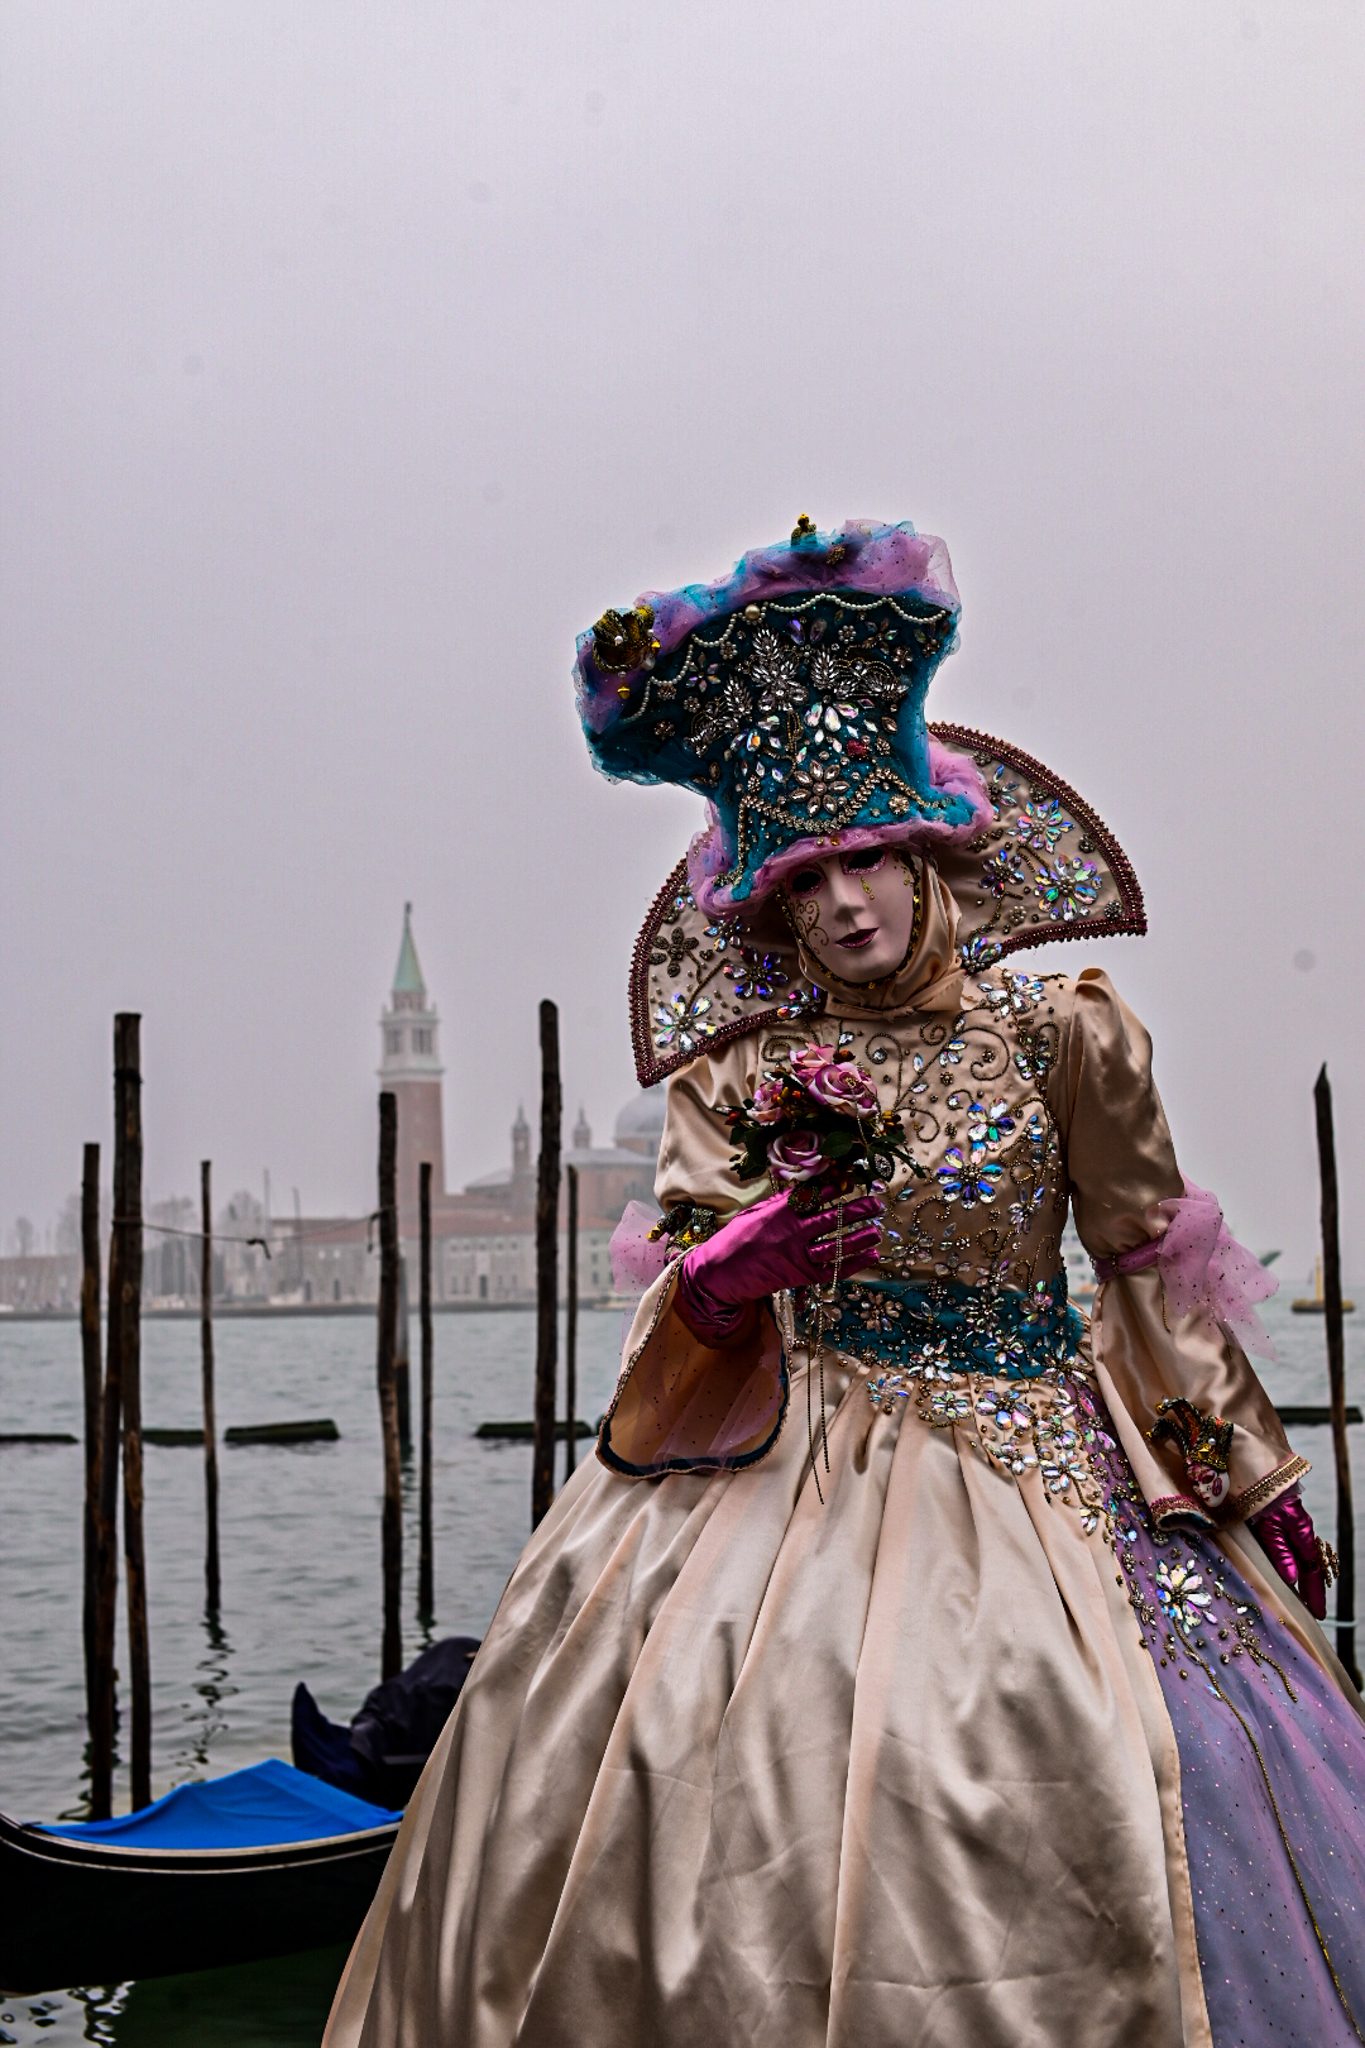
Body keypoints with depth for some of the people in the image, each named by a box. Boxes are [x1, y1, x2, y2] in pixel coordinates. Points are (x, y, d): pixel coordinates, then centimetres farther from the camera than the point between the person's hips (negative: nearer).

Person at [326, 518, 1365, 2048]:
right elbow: (684, 1292, 0)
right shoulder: (742, 1074, 4)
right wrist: (732, 1273, -23)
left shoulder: (1056, 1029, 1)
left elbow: (1152, 1260, 7)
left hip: (1024, 1458, -1)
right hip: (797, 1454, 1)